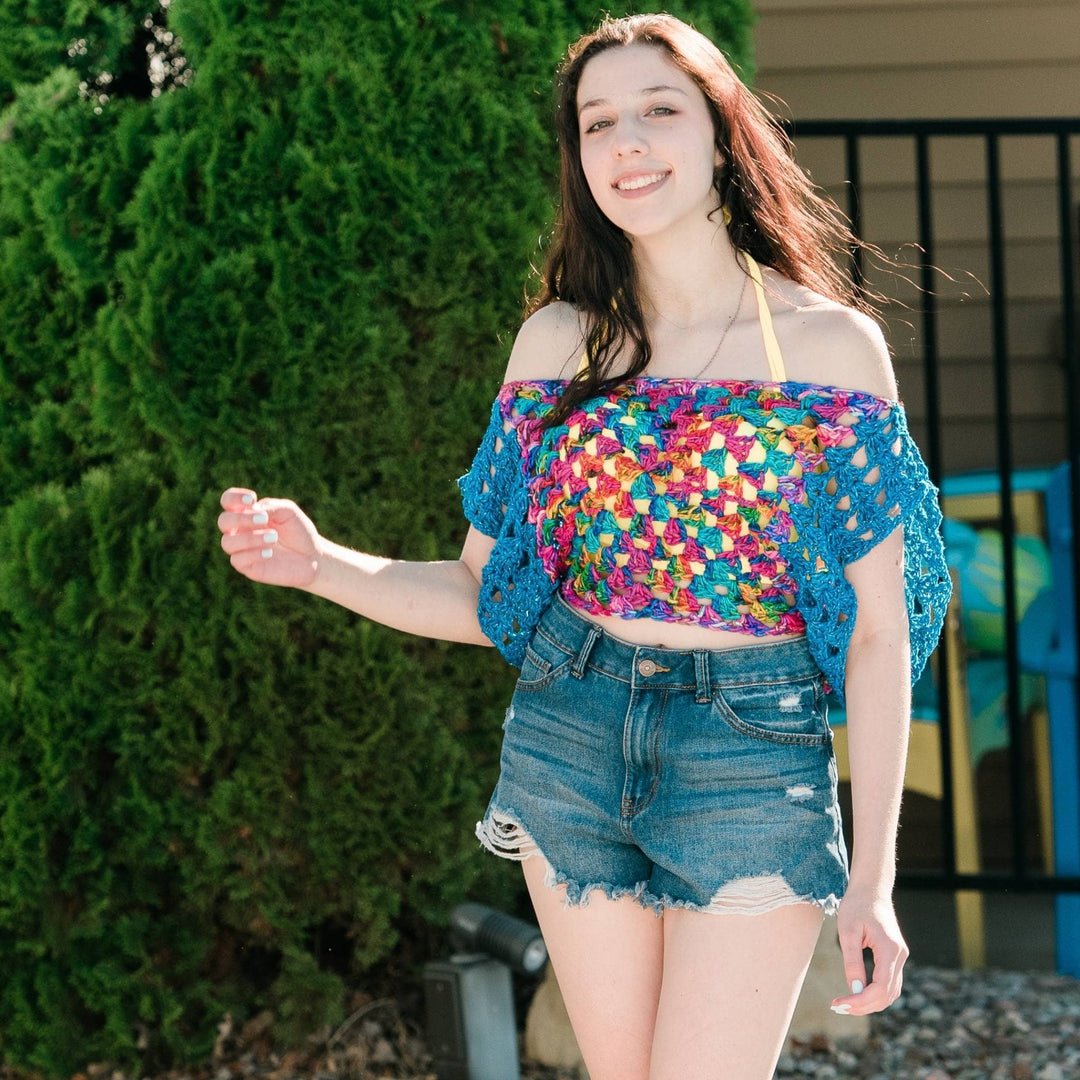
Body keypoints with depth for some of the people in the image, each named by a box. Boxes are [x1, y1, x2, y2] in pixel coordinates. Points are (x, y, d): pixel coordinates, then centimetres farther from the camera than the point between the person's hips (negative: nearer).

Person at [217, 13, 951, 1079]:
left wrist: (872, 875, -8)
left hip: (757, 759, -3)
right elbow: (482, 593, 5)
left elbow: (878, 630, -5)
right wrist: (318, 565, -12)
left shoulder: (832, 345, -5)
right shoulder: (558, 344, 3)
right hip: (566, 748, 3)